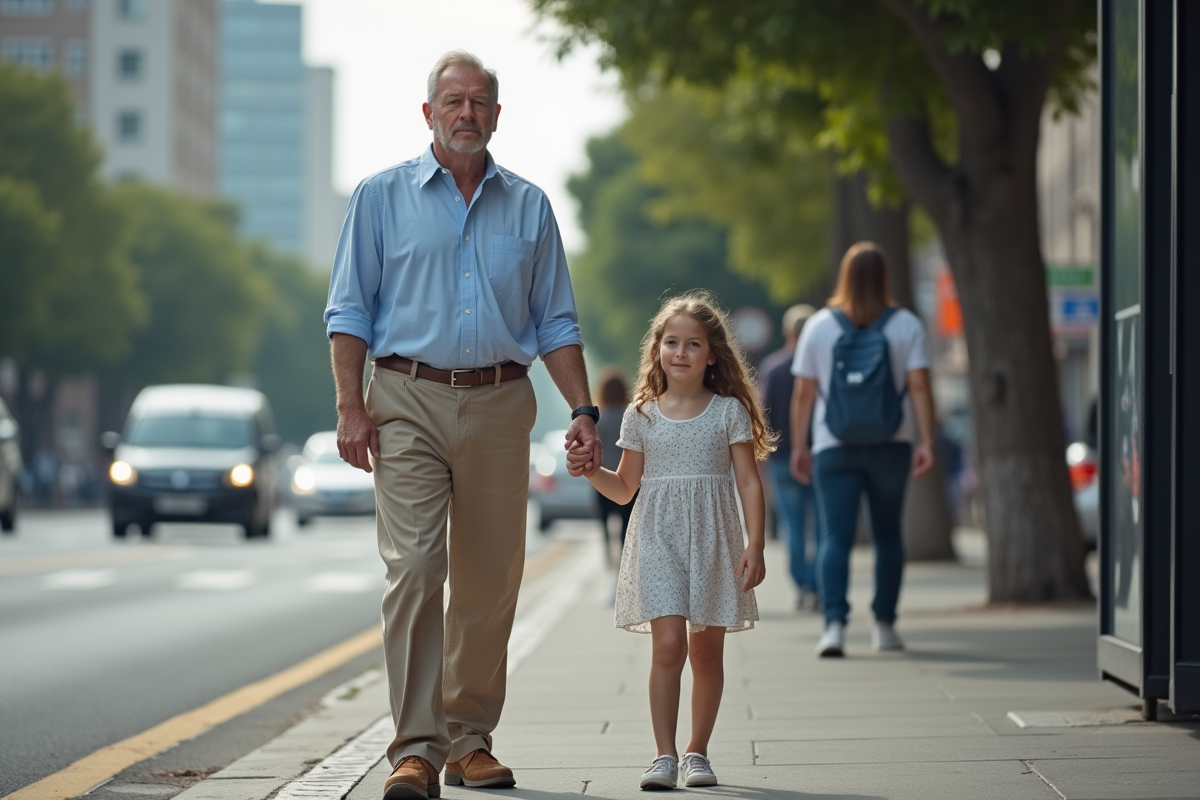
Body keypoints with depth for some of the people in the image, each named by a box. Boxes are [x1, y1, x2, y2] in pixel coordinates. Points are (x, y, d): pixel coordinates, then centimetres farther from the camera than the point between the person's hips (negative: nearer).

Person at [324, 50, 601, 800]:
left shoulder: (529, 205, 12)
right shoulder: (383, 197, 6)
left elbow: (557, 321, 14)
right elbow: (350, 309, 5)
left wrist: (583, 410, 4)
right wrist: (352, 406, -6)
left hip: (500, 407, 3)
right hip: (410, 404, -3)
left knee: (490, 581, 5)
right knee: (414, 567, -14)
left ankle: (470, 739, 17)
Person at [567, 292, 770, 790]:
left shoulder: (729, 411, 2)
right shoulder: (642, 415, 6)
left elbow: (749, 482, 0)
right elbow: (625, 488, 13)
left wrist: (755, 545, -7)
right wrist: (590, 470, -6)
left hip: (713, 541, 0)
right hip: (657, 539, 0)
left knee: (706, 652, 6)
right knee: (667, 644, -13)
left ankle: (697, 751, 19)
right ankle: (665, 755, -12)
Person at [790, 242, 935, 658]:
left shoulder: (820, 325, 0)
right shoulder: (906, 325, 0)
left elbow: (803, 393, -1)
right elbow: (919, 387, -8)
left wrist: (798, 445, 6)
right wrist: (926, 441, -8)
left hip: (834, 449, -1)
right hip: (891, 446, 1)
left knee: (835, 537, -4)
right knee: (887, 534, 14)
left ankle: (835, 622, -22)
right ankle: (884, 624, 19)